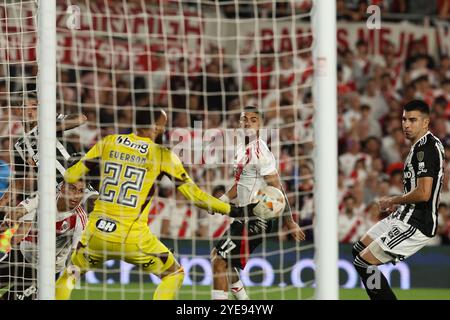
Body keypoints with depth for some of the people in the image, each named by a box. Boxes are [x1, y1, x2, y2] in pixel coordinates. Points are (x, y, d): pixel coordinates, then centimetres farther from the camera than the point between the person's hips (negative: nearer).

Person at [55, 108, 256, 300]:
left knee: (72, 271, 28)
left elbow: (71, 176, 8)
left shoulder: (108, 143, 6)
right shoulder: (163, 156, -2)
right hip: (132, 238, -3)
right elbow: (193, 195, 2)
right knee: (174, 274, 18)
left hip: (96, 234, 3)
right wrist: (231, 210, 12)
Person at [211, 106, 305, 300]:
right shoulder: (241, 149, 13)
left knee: (220, 261, -12)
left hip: (257, 218, -10)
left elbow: (276, 189, -17)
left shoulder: (259, 152, -17)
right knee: (217, 255, 21)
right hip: (244, 216, 10)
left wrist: (289, 222, -17)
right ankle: (243, 299, 28)